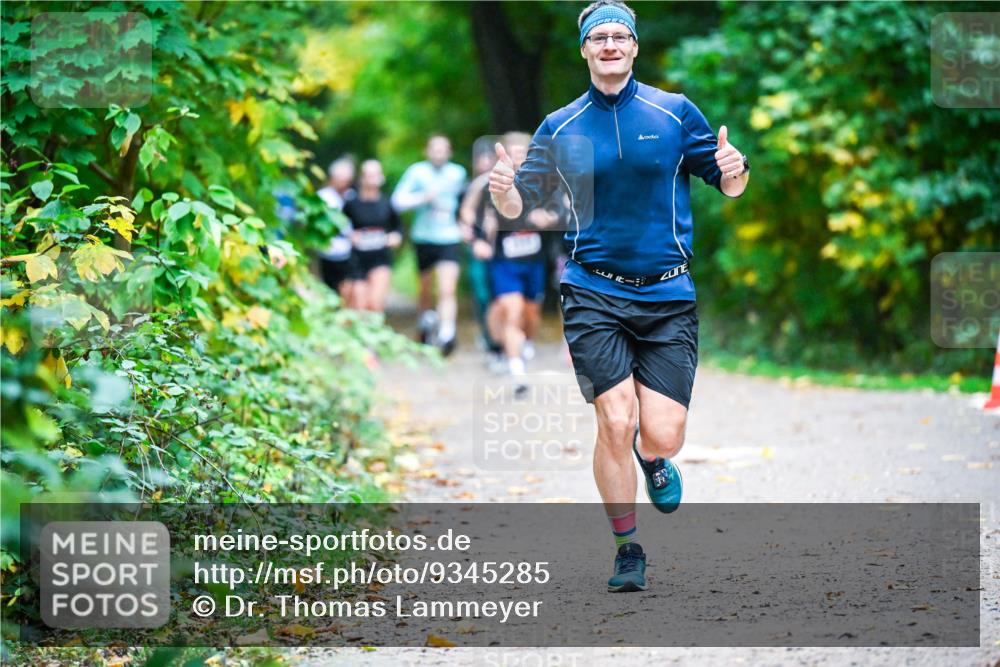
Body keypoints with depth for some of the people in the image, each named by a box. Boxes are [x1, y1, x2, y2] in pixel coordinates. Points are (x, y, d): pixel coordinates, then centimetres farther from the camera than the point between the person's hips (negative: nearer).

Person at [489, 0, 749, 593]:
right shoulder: (560, 128, 7)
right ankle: (628, 550, 9)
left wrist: (734, 169, -15)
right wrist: (503, 189, -14)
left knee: (662, 434, -7)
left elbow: (730, 187, 8)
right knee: (616, 424, -11)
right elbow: (521, 204, 10)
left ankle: (652, 458, 33)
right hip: (594, 294, 0)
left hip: (668, 297, 0)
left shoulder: (676, 113, 4)